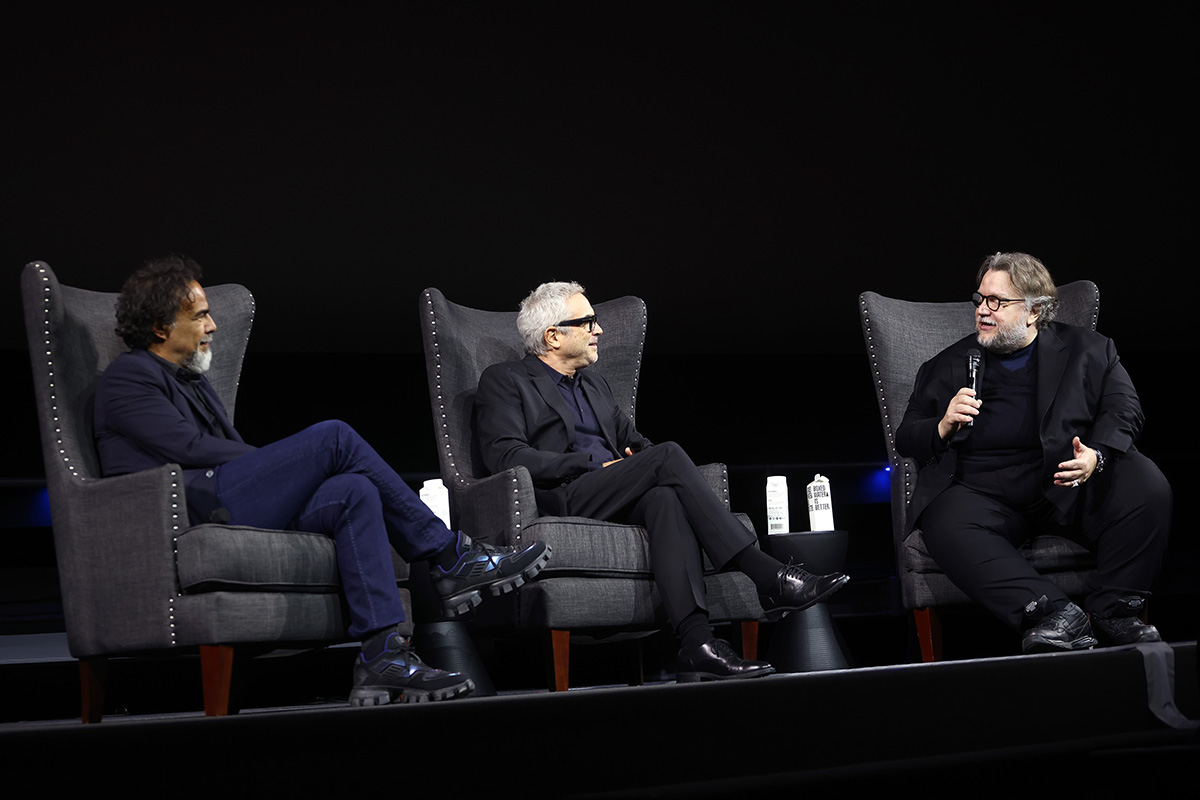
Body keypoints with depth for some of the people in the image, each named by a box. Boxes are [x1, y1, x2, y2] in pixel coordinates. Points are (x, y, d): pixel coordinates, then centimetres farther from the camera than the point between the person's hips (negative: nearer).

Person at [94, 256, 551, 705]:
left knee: (355, 493, -16)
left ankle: (382, 655, -29)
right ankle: (449, 558, -12)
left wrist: (282, 469, 2)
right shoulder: (127, 377, 4)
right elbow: (189, 447, -9)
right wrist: (299, 461, -4)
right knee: (334, 437, -17)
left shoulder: (192, 380, 32)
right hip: (188, 513, -9)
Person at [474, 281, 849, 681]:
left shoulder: (593, 384, 31)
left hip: (619, 500, 6)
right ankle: (769, 578, -32)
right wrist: (595, 462, -12)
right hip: (559, 502, -6)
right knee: (668, 456, -27)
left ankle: (695, 641, -49)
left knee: (665, 495, -32)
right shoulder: (504, 382, 8)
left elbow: (631, 438, 29)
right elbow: (505, 456, -7)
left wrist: (640, 453, 2)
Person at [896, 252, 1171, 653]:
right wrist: (943, 427, -4)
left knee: (1147, 485, -27)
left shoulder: (1087, 350, 16)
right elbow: (905, 439, 20)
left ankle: (1113, 611, -20)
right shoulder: (946, 366, 21)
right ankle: (1053, 615, -43)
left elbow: (1123, 410, 5)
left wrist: (1096, 456, -17)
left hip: (1067, 484, 0)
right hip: (982, 491, 0)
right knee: (948, 526, -34)